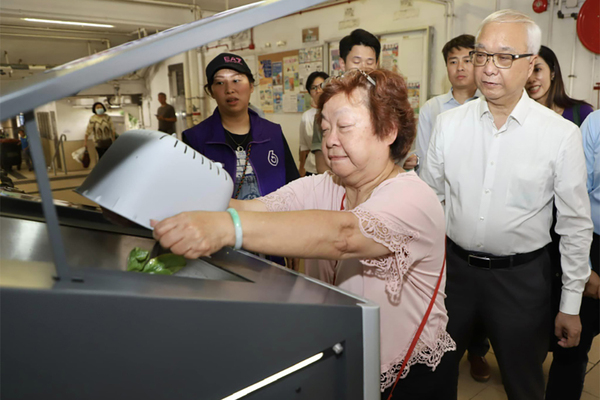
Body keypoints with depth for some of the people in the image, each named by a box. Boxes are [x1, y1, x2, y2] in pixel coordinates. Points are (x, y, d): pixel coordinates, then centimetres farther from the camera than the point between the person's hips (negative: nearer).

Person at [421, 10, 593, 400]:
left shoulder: (562, 134, -10)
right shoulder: (448, 123, -4)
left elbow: (576, 225, -4)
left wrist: (571, 305, 0)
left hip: (522, 276, -1)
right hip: (454, 267, 2)